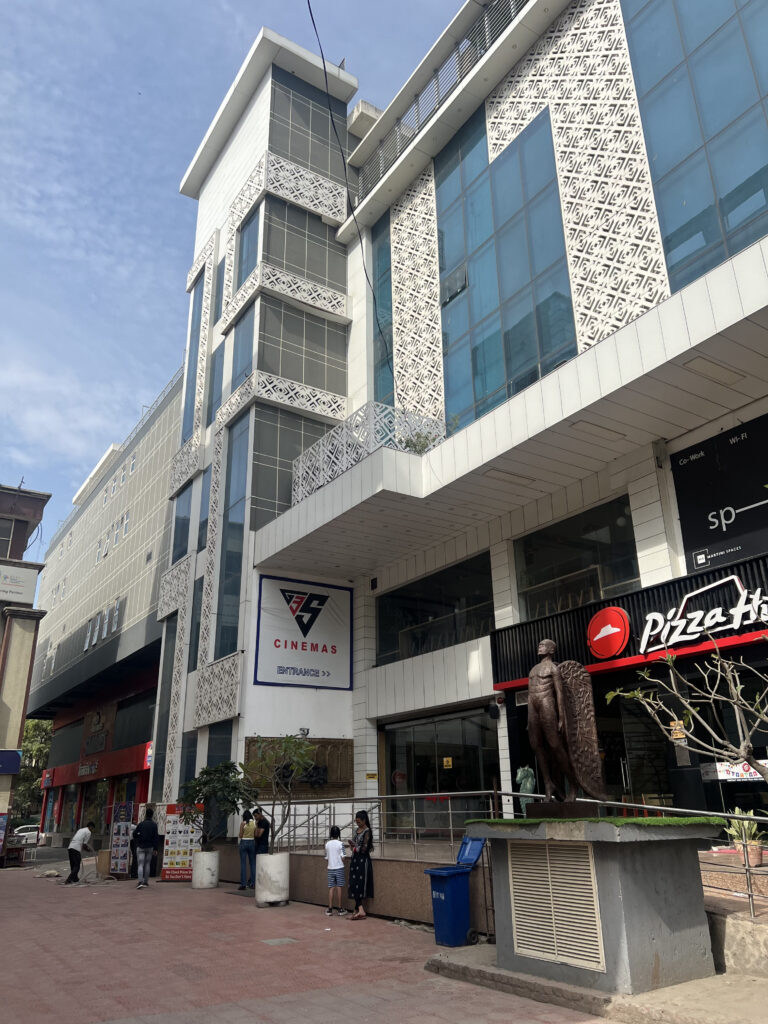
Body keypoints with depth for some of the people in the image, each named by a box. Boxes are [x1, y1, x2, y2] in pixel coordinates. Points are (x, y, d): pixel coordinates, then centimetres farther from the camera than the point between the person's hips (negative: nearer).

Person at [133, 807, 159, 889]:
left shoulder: (141, 824, -1)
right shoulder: (154, 825, -1)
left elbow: (134, 834, 2)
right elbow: (156, 837, -4)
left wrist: (137, 842, 18)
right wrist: (155, 849, -2)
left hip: (140, 847, -1)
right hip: (150, 847, 1)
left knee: (140, 864, -4)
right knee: (147, 864, 12)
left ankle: (140, 882, -21)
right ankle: (146, 882, 14)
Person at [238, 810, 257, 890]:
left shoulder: (243, 823, -6)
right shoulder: (255, 823, 1)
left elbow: (240, 836, -5)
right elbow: (256, 835, 1)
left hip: (244, 842, -3)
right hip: (252, 842, 3)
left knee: (243, 863, 1)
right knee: (253, 863, 9)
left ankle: (243, 884, -1)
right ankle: (253, 883, 8)